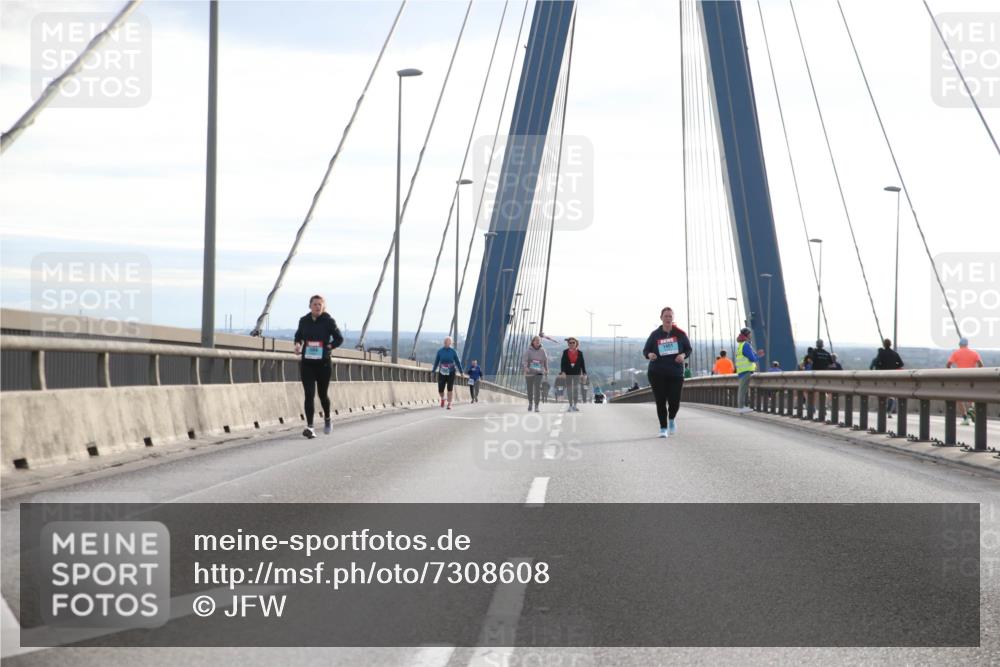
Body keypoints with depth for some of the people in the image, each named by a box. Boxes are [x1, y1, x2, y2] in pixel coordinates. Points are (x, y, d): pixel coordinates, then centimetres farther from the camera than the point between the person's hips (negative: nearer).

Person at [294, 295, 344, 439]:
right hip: (306, 363, 1)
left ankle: (327, 418, 41)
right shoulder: (304, 320, 3)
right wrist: (298, 344, -2)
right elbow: (298, 335, 19)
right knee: (309, 394, -9)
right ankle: (309, 427, -13)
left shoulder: (329, 321, -5)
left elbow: (339, 339, 0)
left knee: (322, 394, 12)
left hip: (323, 363, -1)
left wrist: (327, 347, -15)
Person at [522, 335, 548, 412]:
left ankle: (536, 406, -12)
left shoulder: (542, 350, 2)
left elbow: (545, 360, 14)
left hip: (539, 373, 0)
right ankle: (530, 403, 35)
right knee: (530, 389, 11)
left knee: (537, 389, -14)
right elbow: (524, 359, -15)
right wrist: (525, 367, -33)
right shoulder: (528, 350, -4)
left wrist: (546, 370, 22)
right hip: (529, 372, 0)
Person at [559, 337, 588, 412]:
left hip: (577, 373, 0)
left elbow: (582, 363, 4)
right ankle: (570, 405, 9)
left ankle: (575, 405, 9)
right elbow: (562, 362, -2)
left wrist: (584, 373, 1)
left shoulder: (579, 352, 3)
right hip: (568, 373, 0)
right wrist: (563, 371, -13)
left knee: (576, 389, 2)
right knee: (569, 389, 2)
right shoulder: (565, 352, 1)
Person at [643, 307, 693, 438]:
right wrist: (649, 355, -15)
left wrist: (683, 355, -12)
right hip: (657, 373, 0)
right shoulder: (655, 334, 3)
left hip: (676, 373, 0)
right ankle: (663, 428, 10)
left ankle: (672, 419, 30)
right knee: (660, 401, -3)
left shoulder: (680, 333, 3)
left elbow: (688, 348, 10)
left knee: (674, 401, -4)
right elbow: (645, 350, 8)